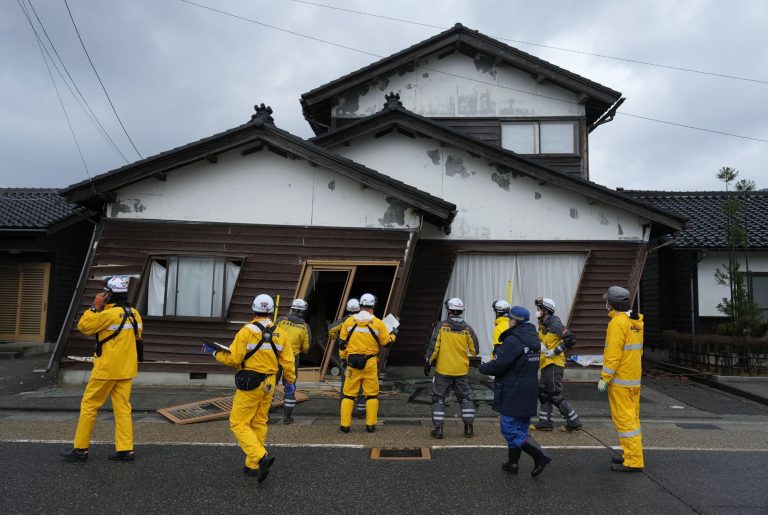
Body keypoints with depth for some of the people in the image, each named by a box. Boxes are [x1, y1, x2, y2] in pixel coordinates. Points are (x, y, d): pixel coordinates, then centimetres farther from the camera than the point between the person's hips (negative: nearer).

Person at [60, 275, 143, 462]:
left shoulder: (109, 314, -17)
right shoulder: (134, 313, 7)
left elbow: (83, 326, -9)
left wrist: (95, 306, -4)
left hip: (107, 369, -7)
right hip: (126, 369, 7)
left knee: (88, 405, 7)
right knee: (123, 408, 8)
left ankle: (81, 448, 13)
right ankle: (126, 450, 7)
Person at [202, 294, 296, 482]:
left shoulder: (246, 331, -13)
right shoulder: (278, 333, 3)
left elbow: (233, 359, -15)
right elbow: (287, 360, 5)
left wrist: (214, 352, 2)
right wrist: (290, 381, 17)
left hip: (249, 383, -6)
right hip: (269, 384, 6)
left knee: (239, 423, 2)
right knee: (259, 423, 16)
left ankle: (261, 456, -15)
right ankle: (253, 465, 23)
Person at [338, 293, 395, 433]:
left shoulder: (349, 321, 1)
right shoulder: (378, 323, -4)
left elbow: (342, 343, 5)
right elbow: (386, 342, 4)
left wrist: (343, 358, 17)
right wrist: (393, 335, 24)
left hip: (352, 362, 1)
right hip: (370, 363, -1)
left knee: (349, 394, 8)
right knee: (372, 394, 10)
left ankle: (345, 424, 9)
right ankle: (370, 424, 12)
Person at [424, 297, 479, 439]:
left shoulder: (441, 326, -9)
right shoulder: (467, 329, -3)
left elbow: (433, 346, -10)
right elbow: (475, 350, 2)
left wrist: (428, 362, -1)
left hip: (443, 370, -2)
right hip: (462, 370, 2)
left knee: (439, 398, 9)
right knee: (465, 398, 16)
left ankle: (438, 429, 8)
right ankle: (469, 428, 17)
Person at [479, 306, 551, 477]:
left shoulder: (513, 341, -20)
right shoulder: (533, 340, 10)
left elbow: (498, 365, -23)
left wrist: (482, 367, -3)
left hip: (513, 395, -9)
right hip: (529, 395, 9)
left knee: (510, 429, -1)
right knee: (519, 428, 17)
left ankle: (540, 456, -7)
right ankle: (512, 463, 25)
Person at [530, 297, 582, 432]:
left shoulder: (554, 324, -16)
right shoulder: (543, 325, 13)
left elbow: (571, 339, -21)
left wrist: (555, 352, -21)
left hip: (554, 364, -10)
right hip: (546, 365, 10)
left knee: (555, 396, -6)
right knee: (543, 393, 14)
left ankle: (574, 422, 4)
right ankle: (545, 422, 23)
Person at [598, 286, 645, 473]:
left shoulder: (617, 322, -17)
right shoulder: (636, 321, 11)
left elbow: (614, 354, -21)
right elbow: (638, 350, 17)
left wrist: (604, 378, -18)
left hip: (620, 380, -9)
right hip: (634, 378, 9)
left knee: (624, 419, -4)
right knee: (632, 417, 16)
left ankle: (633, 462, 0)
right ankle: (633, 456, 26)